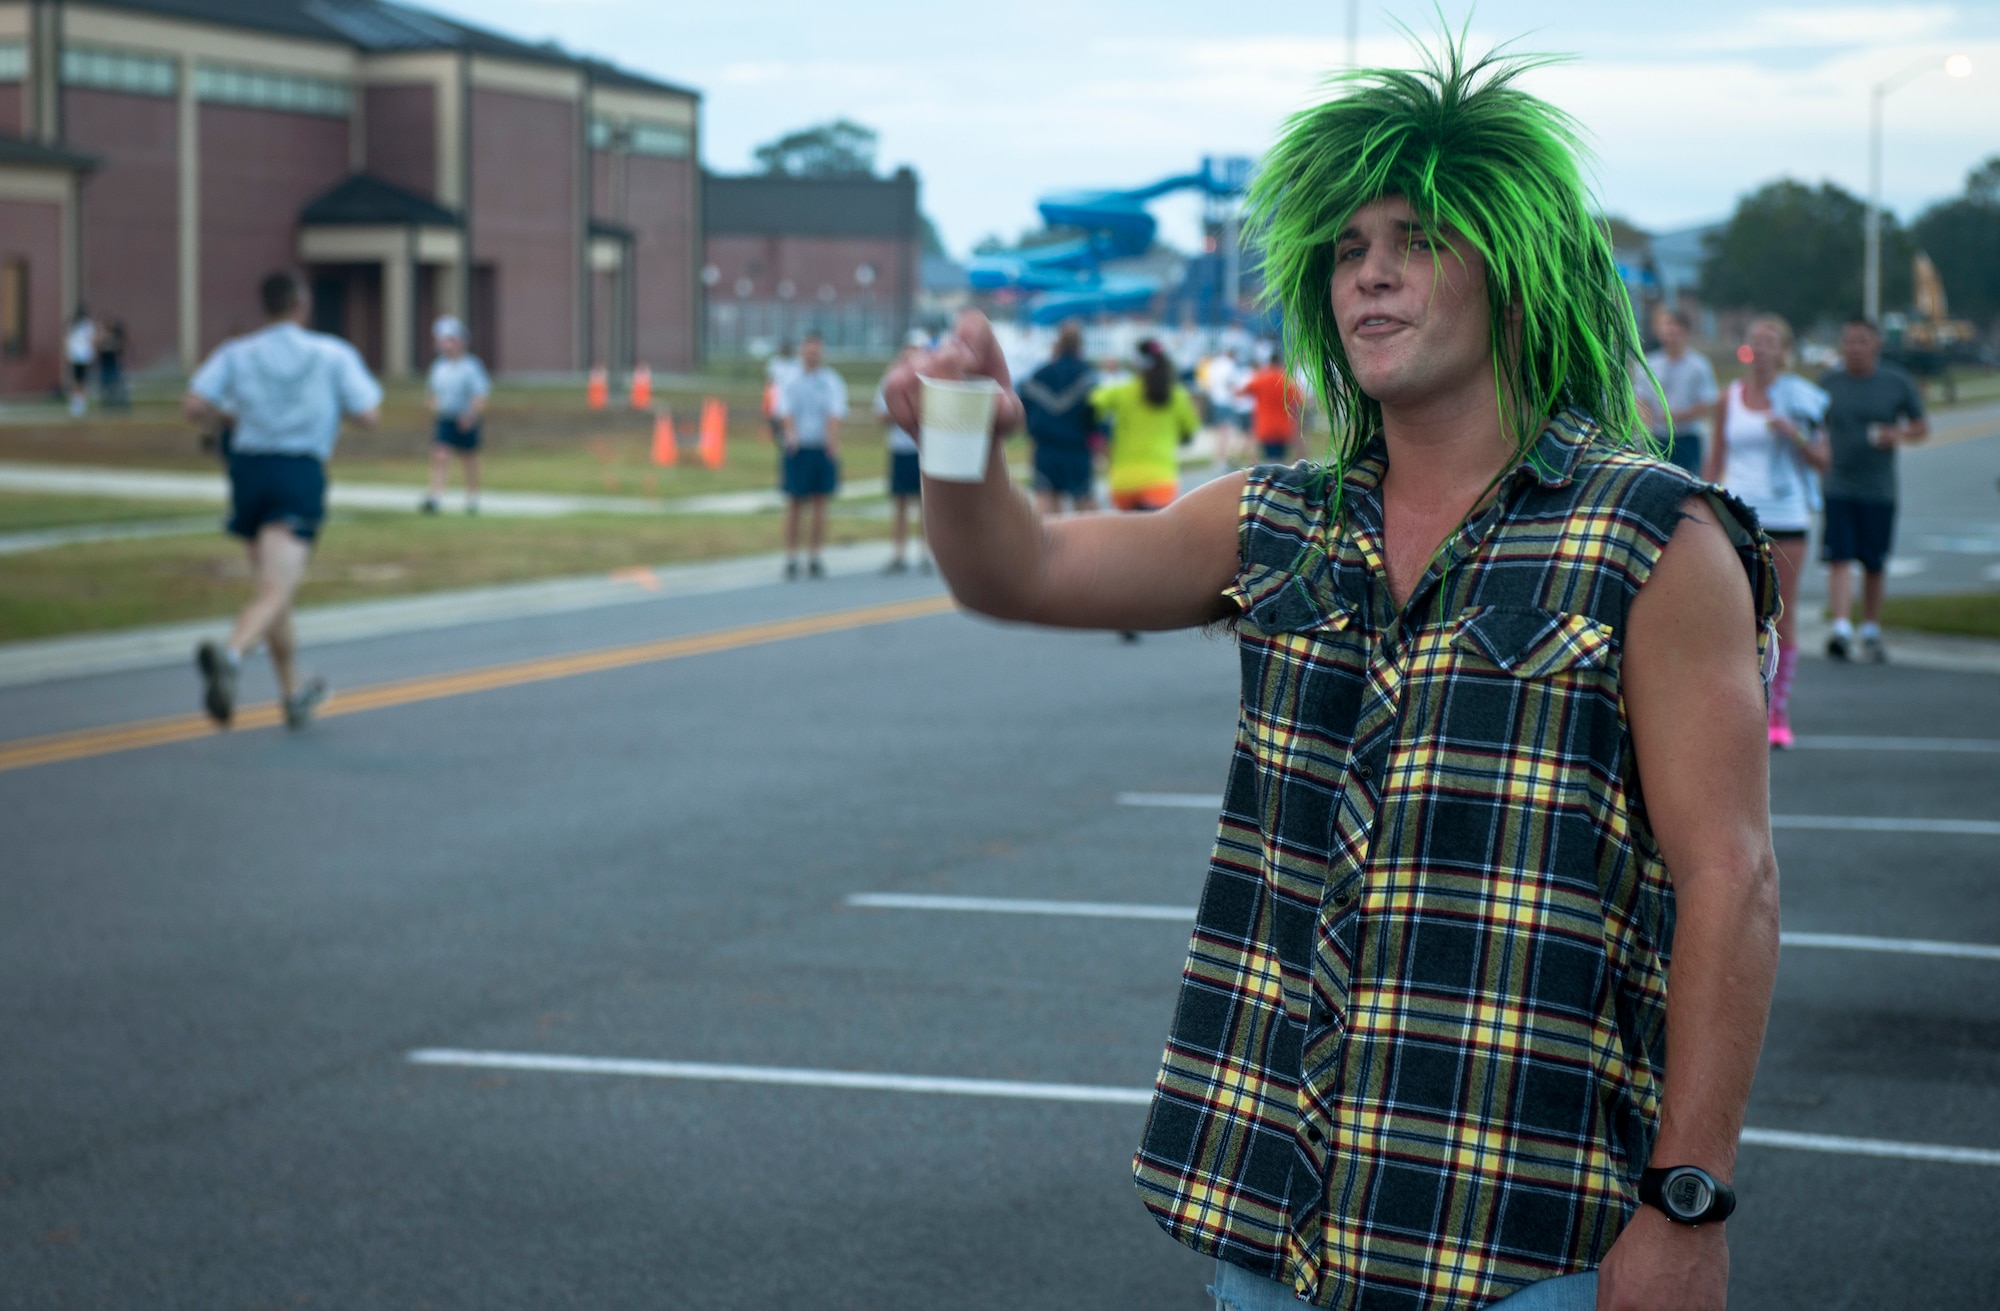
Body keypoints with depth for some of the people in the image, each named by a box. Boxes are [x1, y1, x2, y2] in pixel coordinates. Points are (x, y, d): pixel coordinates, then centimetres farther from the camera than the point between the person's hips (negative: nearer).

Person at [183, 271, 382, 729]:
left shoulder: (235, 353, 6)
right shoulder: (333, 354, 2)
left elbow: (193, 407, -5)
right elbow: (370, 416, 1)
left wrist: (231, 415, 15)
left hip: (248, 467, 4)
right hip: (301, 474, -4)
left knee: (273, 587, 20)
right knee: (275, 594, -15)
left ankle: (294, 695, 30)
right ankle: (229, 655, -46)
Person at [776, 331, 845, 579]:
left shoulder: (832, 382, 6)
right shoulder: (790, 383, 5)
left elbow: (835, 414, -8)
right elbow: (786, 412, -8)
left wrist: (833, 440, -26)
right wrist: (791, 433, -28)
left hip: (823, 449, 1)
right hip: (797, 448, -1)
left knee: (819, 503, 3)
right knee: (794, 503, -1)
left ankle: (814, 558, 9)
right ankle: (791, 558, 4)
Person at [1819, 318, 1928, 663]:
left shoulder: (1898, 383, 1)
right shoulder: (1828, 384, 4)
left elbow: (1922, 427, 7)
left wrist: (1899, 434, -12)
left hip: (1879, 489, 0)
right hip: (1837, 488, 0)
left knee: (1875, 565, 9)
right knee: (1839, 560, -13)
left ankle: (1871, 631, 25)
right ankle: (1841, 629, -20)